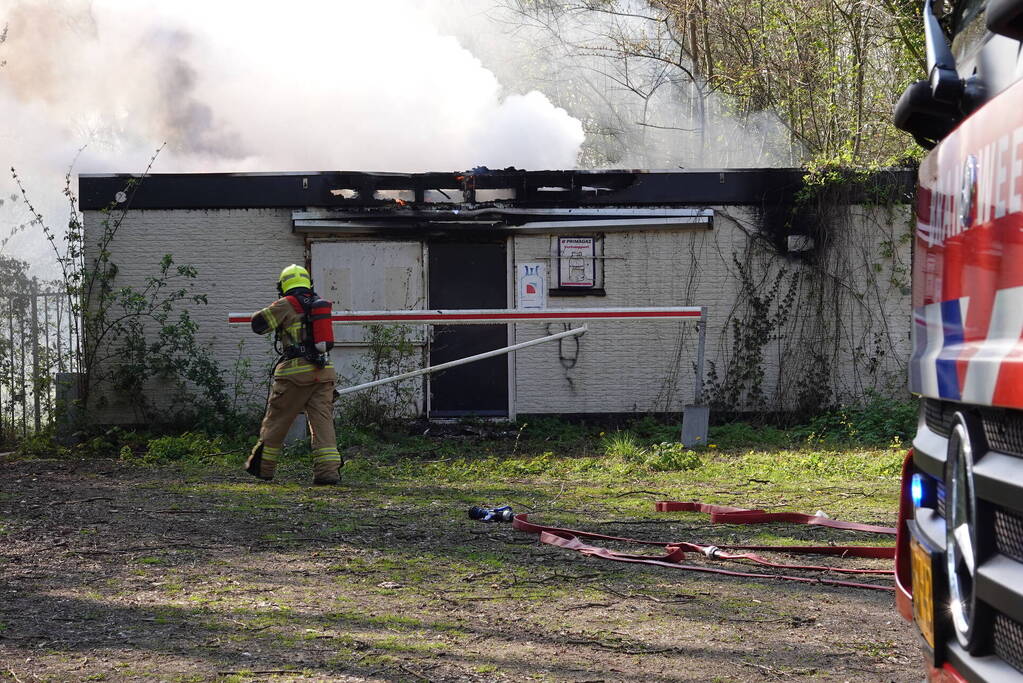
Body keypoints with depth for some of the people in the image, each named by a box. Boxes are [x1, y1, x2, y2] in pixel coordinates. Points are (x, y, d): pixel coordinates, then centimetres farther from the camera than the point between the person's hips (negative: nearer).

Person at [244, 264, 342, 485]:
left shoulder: (286, 305, -5)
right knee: (323, 420, 0)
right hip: (323, 371, 4)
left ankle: (262, 466, 20)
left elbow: (258, 324, -7)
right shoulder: (320, 304, 13)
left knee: (276, 420, 9)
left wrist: (271, 311, 15)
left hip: (296, 371, -4)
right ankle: (329, 470, -11)